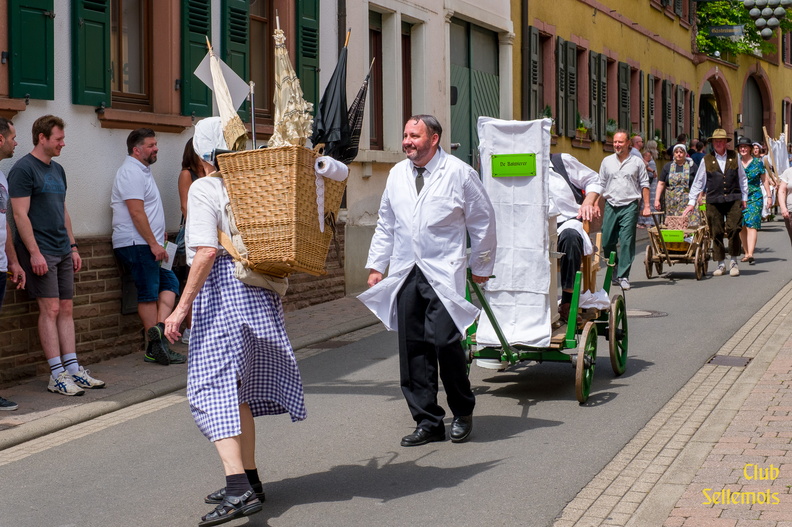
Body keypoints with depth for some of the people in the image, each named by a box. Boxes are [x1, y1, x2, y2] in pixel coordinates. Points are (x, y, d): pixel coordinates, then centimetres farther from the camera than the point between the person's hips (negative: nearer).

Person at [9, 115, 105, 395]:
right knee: (50, 309, -8)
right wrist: (34, 253, -18)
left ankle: (73, 369, 11)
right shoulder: (23, 169, -8)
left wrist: (73, 247, 17)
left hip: (62, 251, 8)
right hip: (40, 251, -8)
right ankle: (57, 375, -5)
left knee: (67, 309, 7)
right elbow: (20, 215, -13)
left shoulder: (57, 170, 17)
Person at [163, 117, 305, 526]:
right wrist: (273, 288, 26)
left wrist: (182, 307, -16)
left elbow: (207, 252, -19)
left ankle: (239, 489, -21)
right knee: (238, 391, 17)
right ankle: (249, 480, 24)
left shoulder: (204, 189, -9)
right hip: (259, 291, 8)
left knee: (213, 389, -9)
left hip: (221, 289, -7)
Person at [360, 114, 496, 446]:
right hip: (404, 273, 5)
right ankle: (427, 422, 11)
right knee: (412, 348, 2)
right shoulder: (397, 174, 13)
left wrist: (481, 266, 8)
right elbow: (385, 224, 21)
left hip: (443, 273, -5)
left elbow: (483, 222, 5)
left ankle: (463, 412, 7)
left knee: (444, 340, -15)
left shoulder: (459, 173, -1)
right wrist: (376, 265, 16)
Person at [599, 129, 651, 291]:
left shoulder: (637, 162, 5)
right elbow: (601, 185, 15)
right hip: (610, 206, 3)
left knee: (627, 242, -8)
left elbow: (644, 185, 7)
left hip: (629, 206, -3)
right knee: (606, 242, 3)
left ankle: (623, 276, -5)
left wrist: (646, 206, 1)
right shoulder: (607, 161, 12)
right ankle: (614, 271, 23)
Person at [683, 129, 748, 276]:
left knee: (733, 229, -9)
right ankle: (721, 264, 11)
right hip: (714, 201, 0)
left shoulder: (734, 157, 9)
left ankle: (734, 262, 4)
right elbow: (698, 182, 8)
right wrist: (691, 202, 4)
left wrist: (744, 198, 14)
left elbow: (742, 178, 17)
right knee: (716, 233, 1)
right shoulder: (707, 160, 5)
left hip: (733, 199, 0)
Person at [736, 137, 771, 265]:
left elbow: (764, 180, 9)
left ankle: (750, 254, -23)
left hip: (755, 197, -3)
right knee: (741, 227, 5)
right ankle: (746, 253, 15)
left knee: (751, 225, -13)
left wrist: (769, 196, 7)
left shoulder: (758, 162, 3)